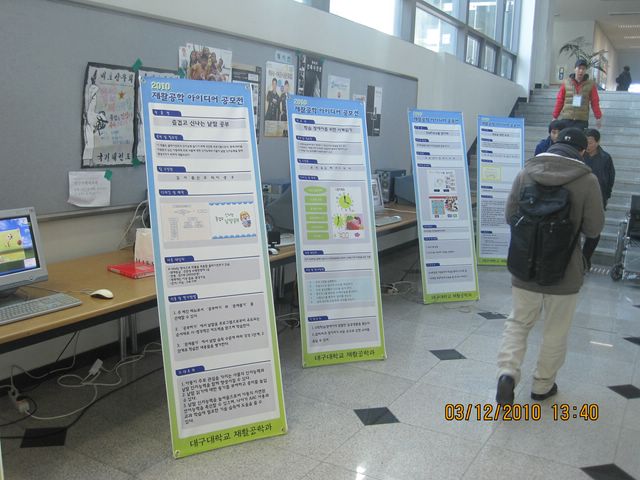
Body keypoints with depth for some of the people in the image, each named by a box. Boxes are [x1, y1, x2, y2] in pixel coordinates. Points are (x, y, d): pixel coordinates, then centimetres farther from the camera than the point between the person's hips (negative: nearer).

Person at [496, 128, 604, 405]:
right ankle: (542, 386, 27)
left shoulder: (526, 172, -4)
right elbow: (594, 228, -8)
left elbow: (510, 216, 1)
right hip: (565, 270, -2)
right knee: (556, 332, 15)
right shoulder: (587, 180, -11)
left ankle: (507, 373, -2)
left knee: (518, 322, 17)